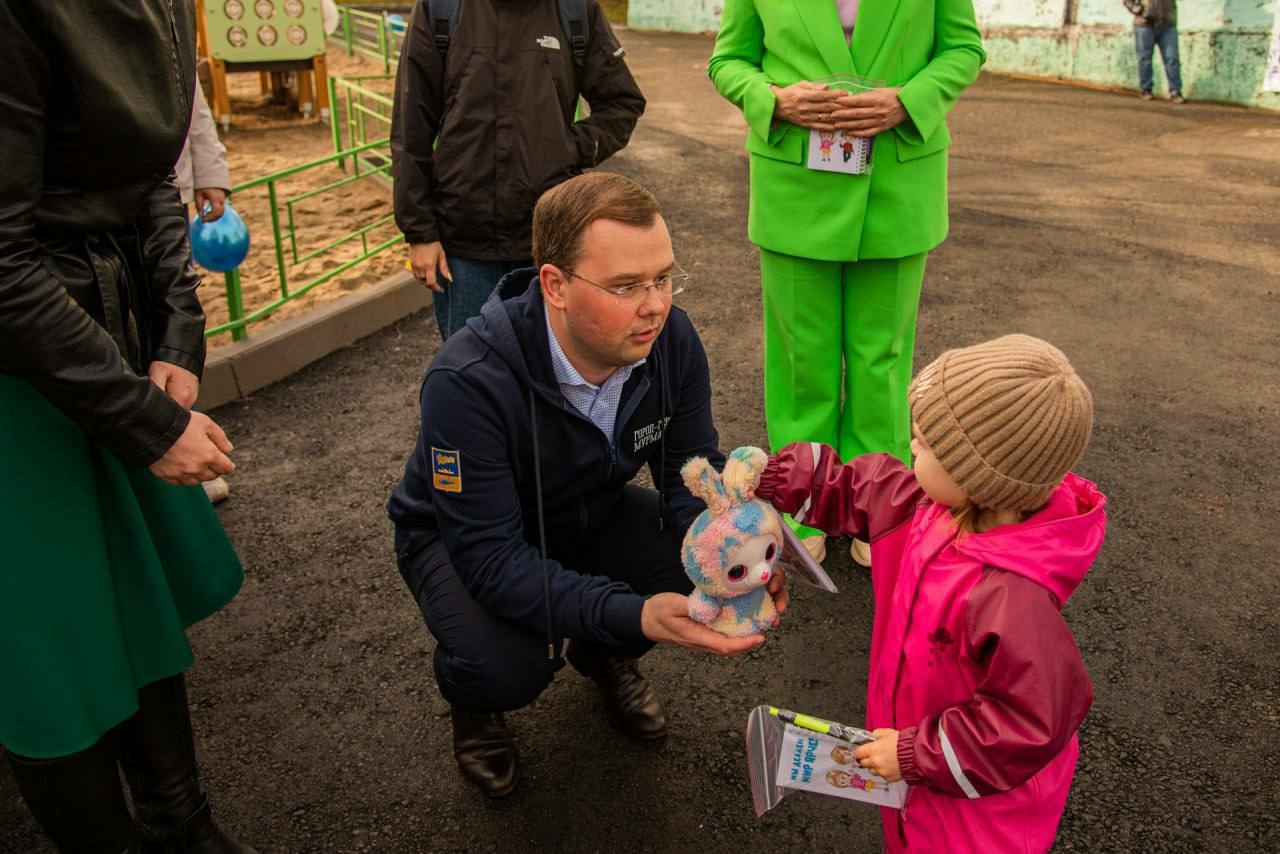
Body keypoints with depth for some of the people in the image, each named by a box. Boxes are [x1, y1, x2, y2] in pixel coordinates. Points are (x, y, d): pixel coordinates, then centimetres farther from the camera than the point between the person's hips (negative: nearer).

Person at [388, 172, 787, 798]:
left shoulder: (670, 340, -21)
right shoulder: (468, 382, -37)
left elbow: (692, 477, -12)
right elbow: (490, 555, -36)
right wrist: (633, 614, -47)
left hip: (587, 513, 5)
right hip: (459, 537, -4)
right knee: (508, 667, -32)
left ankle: (603, 656, 14)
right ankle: (471, 698, 9)